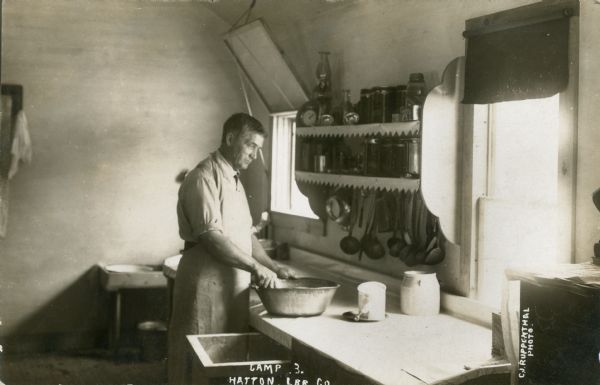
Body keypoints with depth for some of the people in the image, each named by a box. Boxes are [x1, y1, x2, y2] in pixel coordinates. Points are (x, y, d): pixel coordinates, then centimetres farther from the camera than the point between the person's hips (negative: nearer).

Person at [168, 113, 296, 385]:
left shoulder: (234, 180, 17)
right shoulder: (204, 177, -13)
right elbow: (211, 237, -21)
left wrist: (273, 267, 8)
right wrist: (255, 267, -19)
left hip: (233, 284, 9)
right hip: (207, 284, -9)